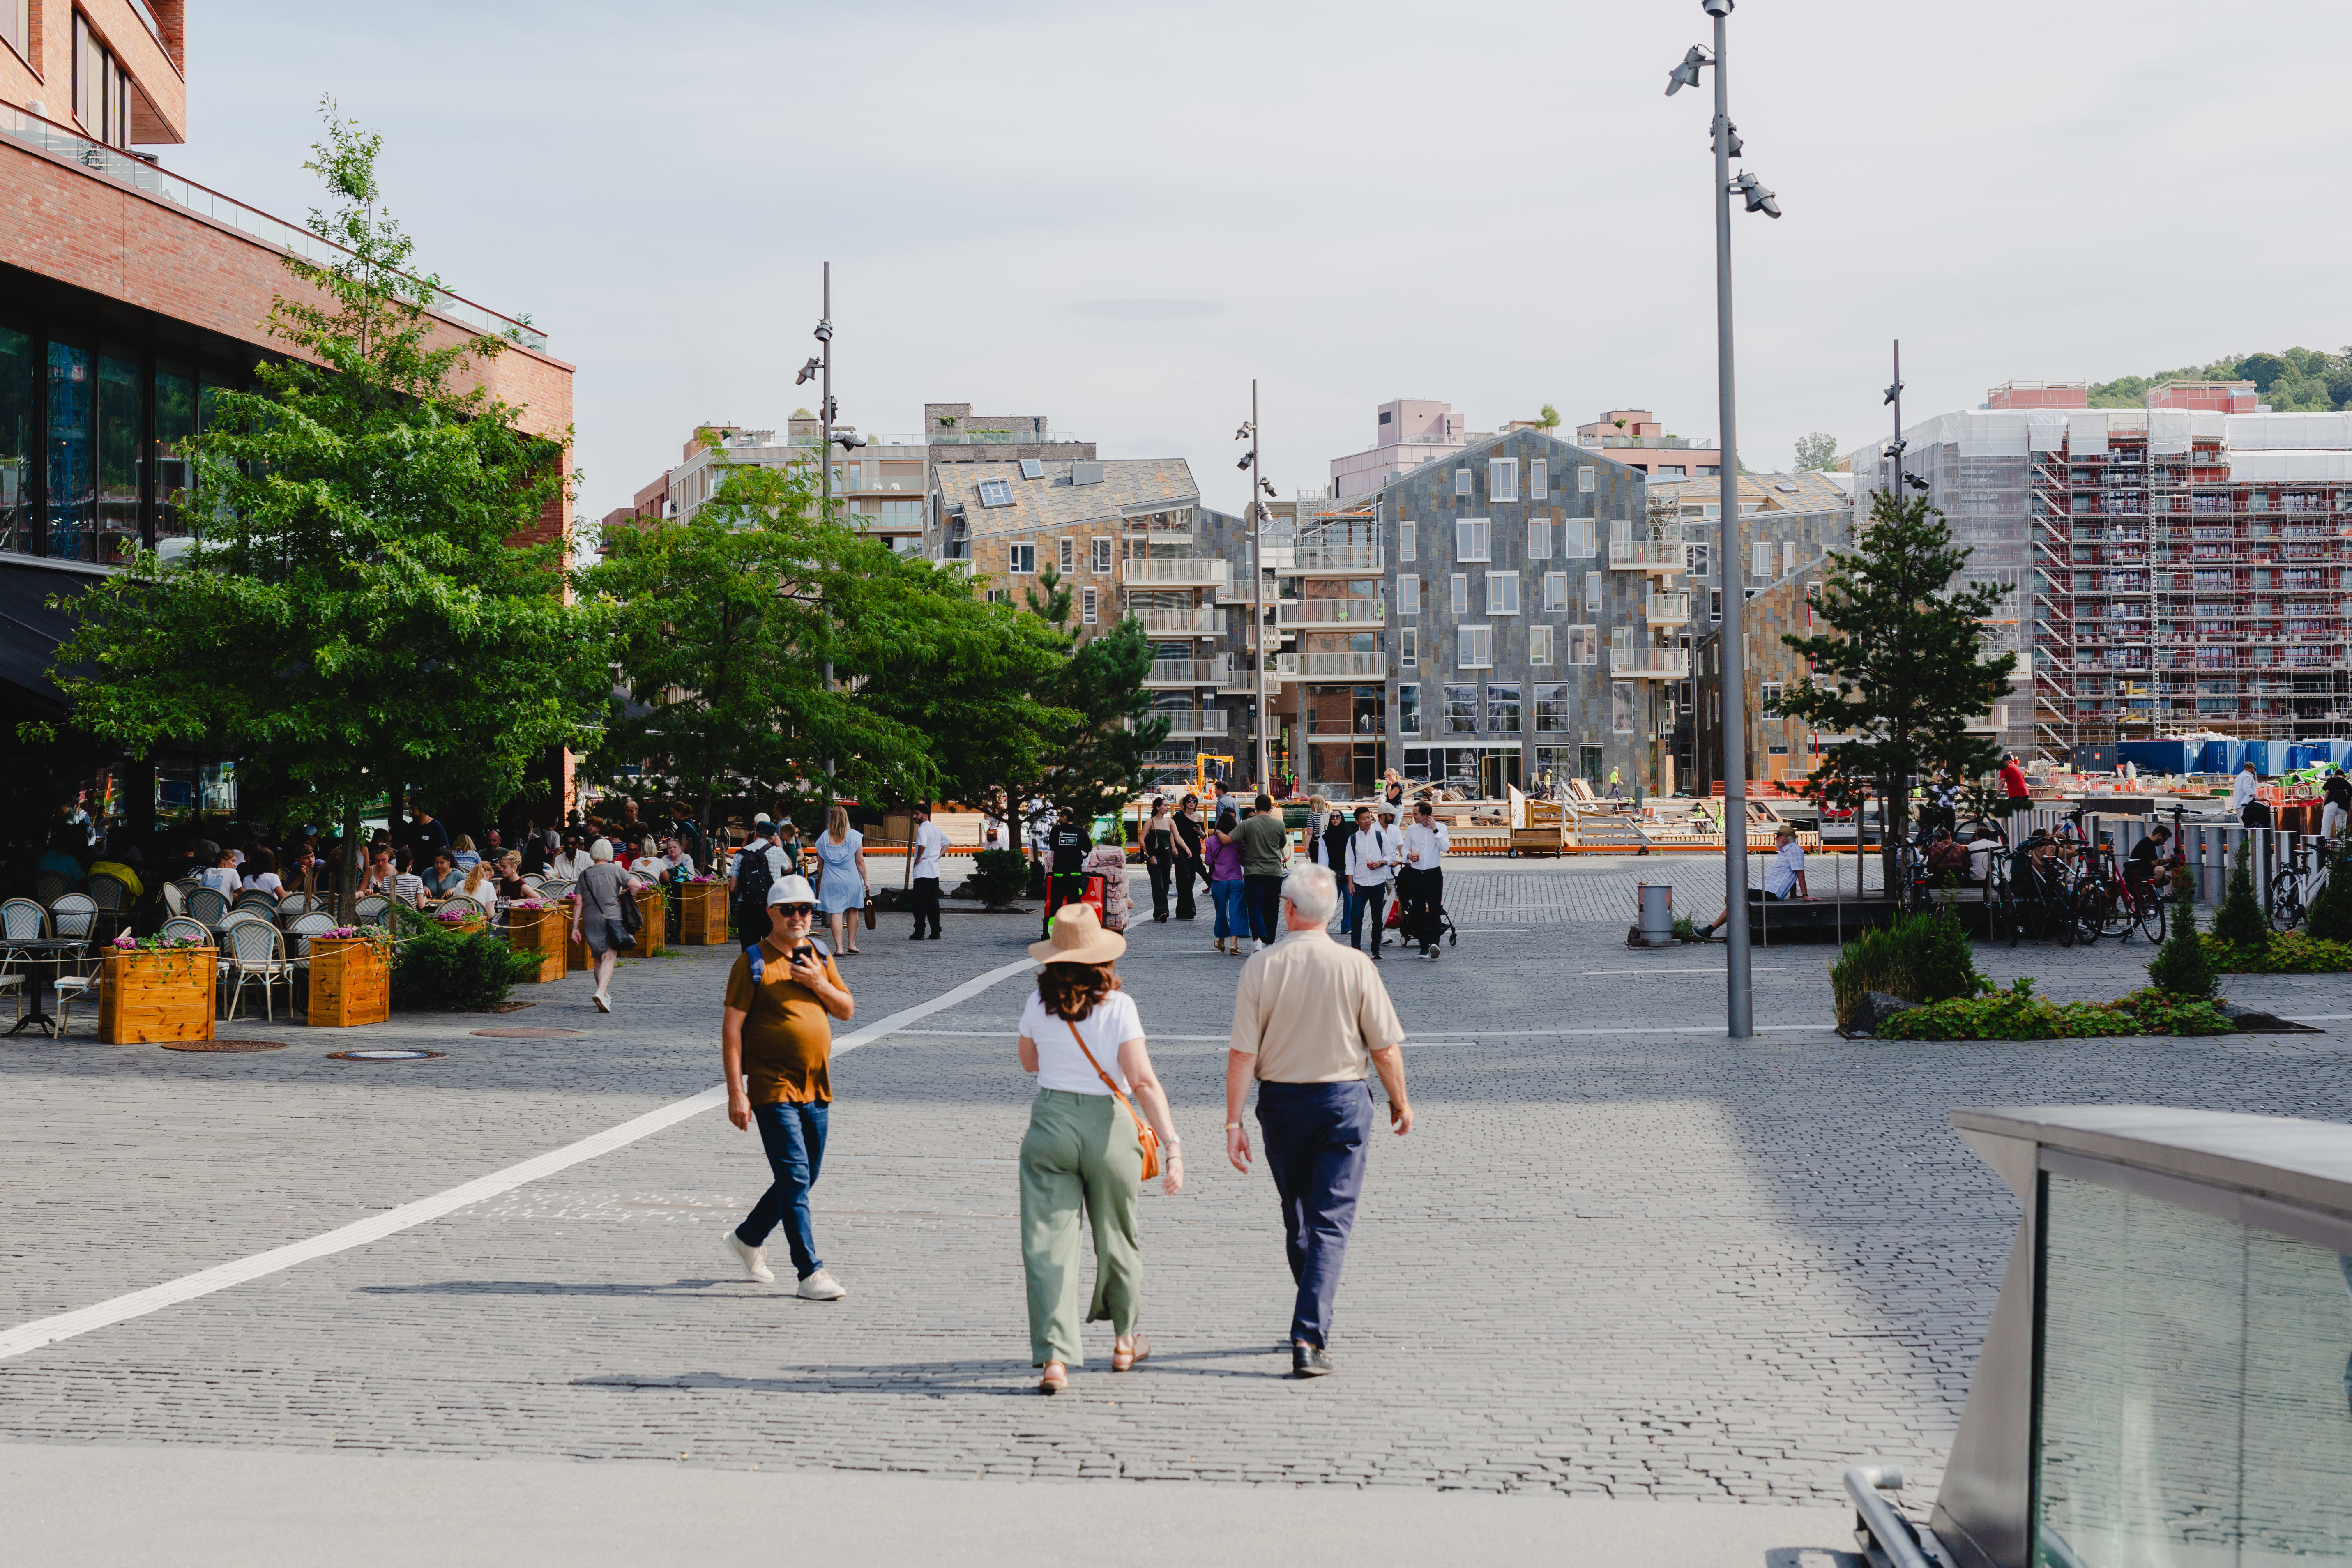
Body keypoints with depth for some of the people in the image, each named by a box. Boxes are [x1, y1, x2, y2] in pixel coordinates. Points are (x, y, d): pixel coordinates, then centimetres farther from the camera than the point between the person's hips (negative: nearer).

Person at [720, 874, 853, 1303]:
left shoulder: (820, 957, 11)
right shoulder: (752, 962, -7)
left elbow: (847, 1010, 13)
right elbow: (732, 1028, -10)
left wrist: (819, 984, -8)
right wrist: (736, 1093, -15)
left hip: (817, 1089, 7)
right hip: (773, 1088, -7)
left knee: (805, 1176, 14)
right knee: (794, 1177, -11)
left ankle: (749, 1237, 35)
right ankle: (810, 1272, -9)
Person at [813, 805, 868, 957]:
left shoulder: (824, 838, 0)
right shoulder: (854, 836, -6)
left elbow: (820, 863, 6)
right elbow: (860, 861, -6)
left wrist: (820, 882, 18)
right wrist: (865, 880, 3)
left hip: (831, 881, 0)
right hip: (852, 880, 0)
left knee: (835, 912, 0)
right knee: (852, 911, 16)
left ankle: (839, 947, -6)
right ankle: (852, 944, 20)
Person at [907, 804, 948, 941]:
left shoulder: (922, 829, -13)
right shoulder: (935, 829, 14)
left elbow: (922, 845, -29)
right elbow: (947, 842, 24)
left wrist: (918, 859, -13)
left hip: (922, 872, -8)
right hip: (935, 871, 8)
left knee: (920, 903, -4)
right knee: (933, 902, 11)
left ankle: (919, 933, -5)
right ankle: (936, 933, 11)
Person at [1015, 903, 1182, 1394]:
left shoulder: (1038, 1004, -3)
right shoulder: (1118, 1006, -11)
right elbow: (1143, 1081, -18)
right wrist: (1172, 1146, -21)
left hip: (1049, 1125, 1)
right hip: (1108, 1128, -1)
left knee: (1048, 1243, 0)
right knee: (1117, 1237, 19)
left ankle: (1054, 1357, -12)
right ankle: (1124, 1340, 36)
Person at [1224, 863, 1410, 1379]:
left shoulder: (1261, 968, -8)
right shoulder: (1355, 966, -10)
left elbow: (1242, 1055, -10)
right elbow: (1385, 1048, -5)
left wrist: (1234, 1123, -5)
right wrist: (1400, 1102, 11)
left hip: (1281, 1103, 2)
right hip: (1343, 1101, -2)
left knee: (1296, 1218, 19)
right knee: (1331, 1222, 0)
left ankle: (1315, 1321, 35)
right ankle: (1310, 1336, -13)